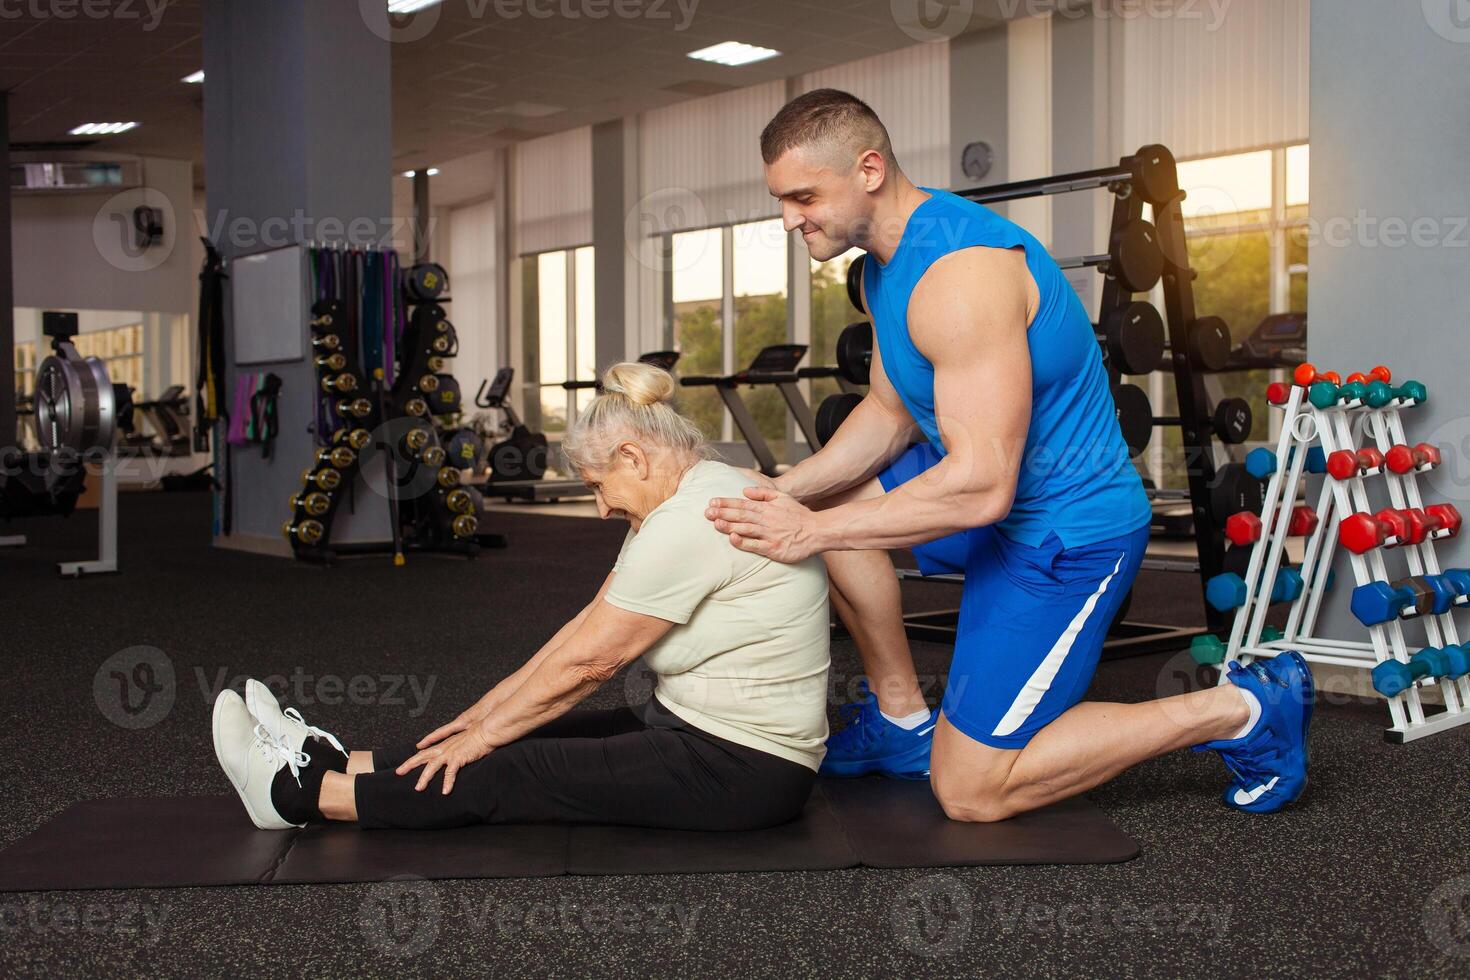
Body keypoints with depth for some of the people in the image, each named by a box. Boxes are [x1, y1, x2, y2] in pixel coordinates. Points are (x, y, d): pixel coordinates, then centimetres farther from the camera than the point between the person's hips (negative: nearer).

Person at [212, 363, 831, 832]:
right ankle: (333, 763, 12)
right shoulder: (685, 498, 11)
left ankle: (300, 792, 2)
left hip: (743, 771, -9)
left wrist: (486, 733, -5)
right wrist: (489, 711, 9)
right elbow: (589, 624, 12)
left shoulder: (688, 523, -22)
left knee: (510, 774, -7)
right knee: (526, 736, 5)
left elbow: (588, 661, -17)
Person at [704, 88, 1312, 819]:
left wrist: (816, 530, -27)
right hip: (1007, 500, 10)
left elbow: (981, 485, -32)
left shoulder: (960, 270, -28)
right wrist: (786, 490, -5)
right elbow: (888, 412, 10)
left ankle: (1243, 710, 3)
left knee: (970, 792, -4)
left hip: (1066, 531, -9)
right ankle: (903, 719, 17)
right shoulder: (889, 261, 4)